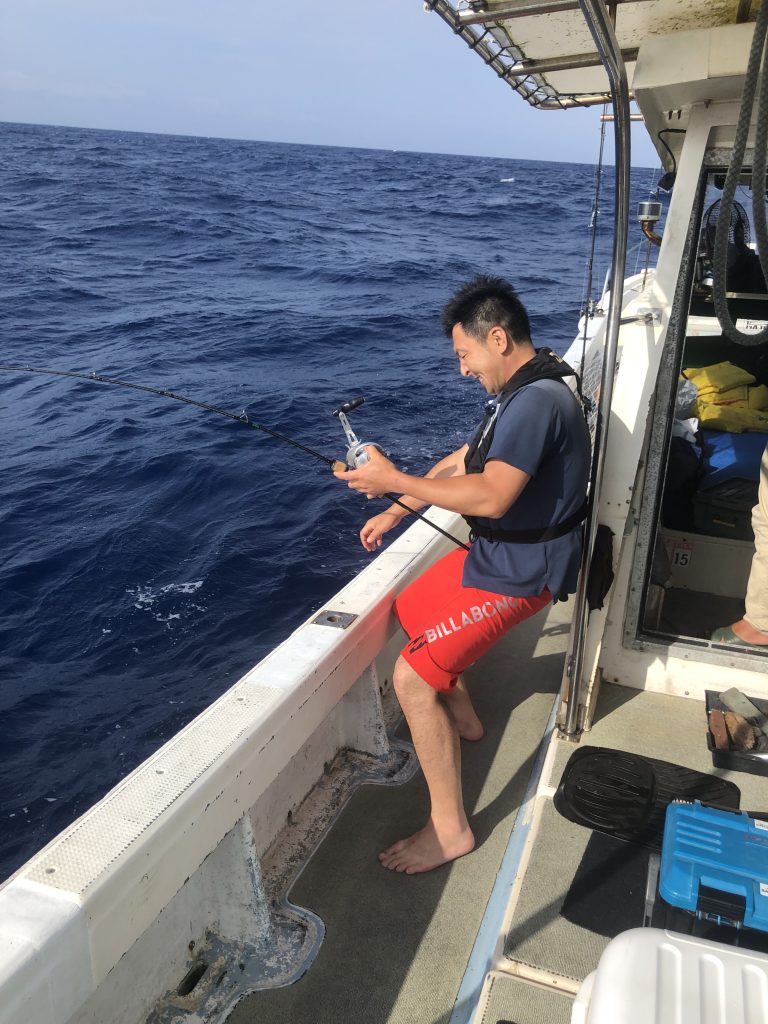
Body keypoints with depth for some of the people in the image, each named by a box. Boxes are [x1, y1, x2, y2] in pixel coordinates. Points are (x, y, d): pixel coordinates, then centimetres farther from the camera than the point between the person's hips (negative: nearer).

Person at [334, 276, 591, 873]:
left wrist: (394, 480, -25)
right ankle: (463, 720, 44)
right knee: (410, 612, 24)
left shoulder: (537, 400, -25)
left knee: (412, 679, -13)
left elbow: (491, 496, -34)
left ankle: (449, 830, 2)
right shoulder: (522, 392, 9)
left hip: (520, 573, -10)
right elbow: (464, 462, 15)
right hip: (495, 551, 11)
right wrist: (395, 512, 11)